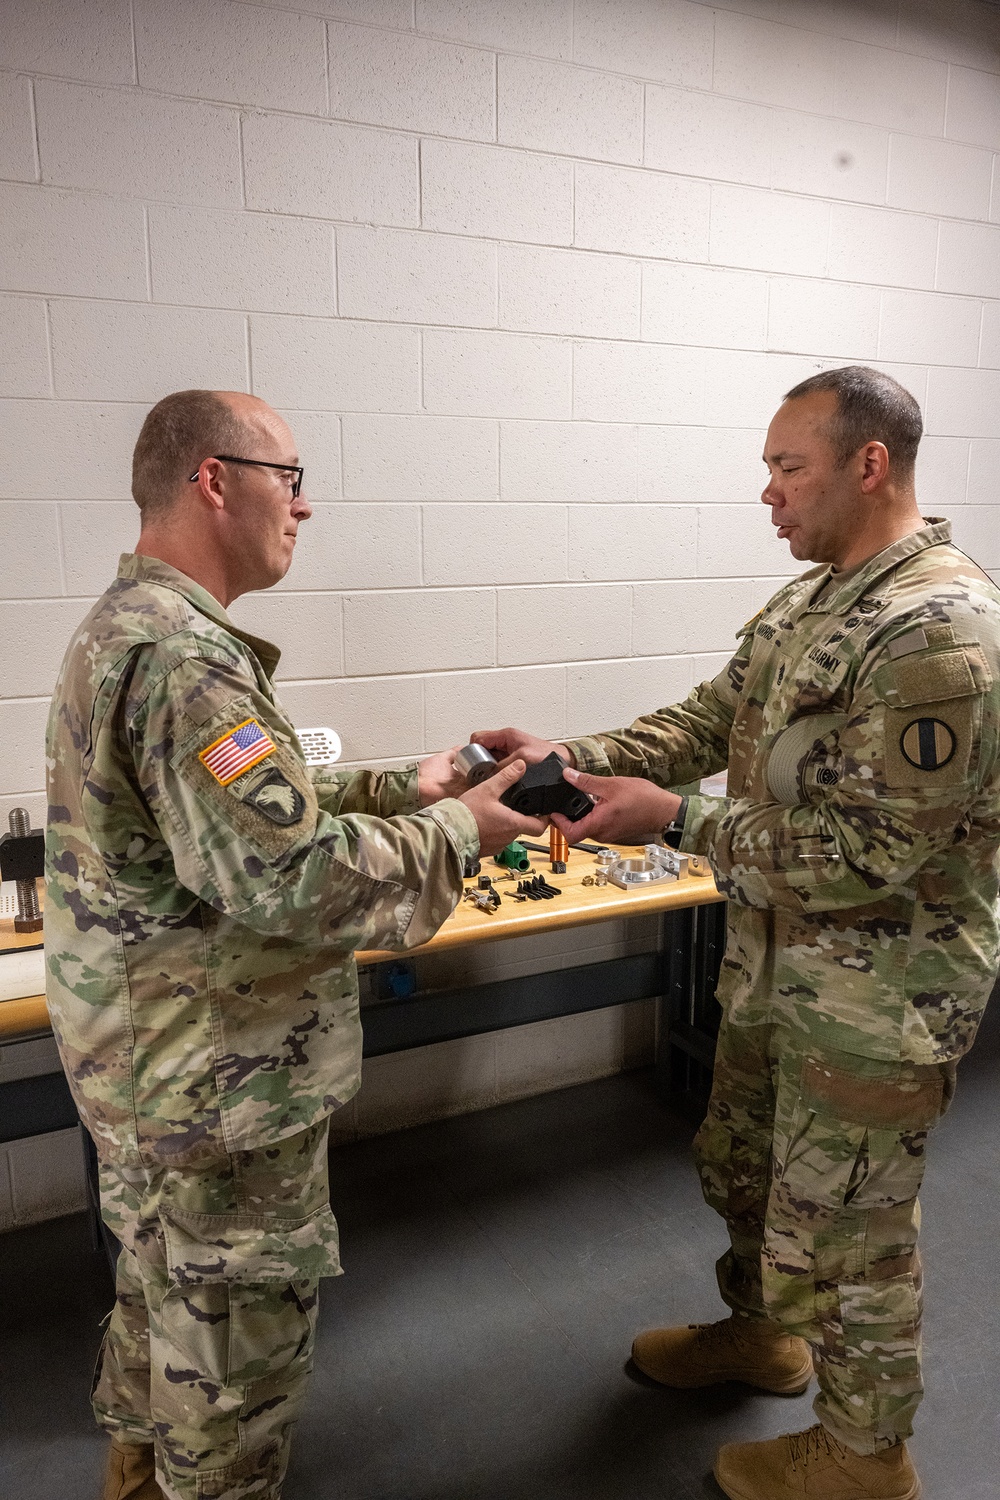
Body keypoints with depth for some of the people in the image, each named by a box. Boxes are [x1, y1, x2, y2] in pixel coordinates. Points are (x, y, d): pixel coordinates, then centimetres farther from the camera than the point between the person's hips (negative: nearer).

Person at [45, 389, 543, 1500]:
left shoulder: (129, 623, 9)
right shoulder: (182, 652, -27)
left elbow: (247, 807, 12)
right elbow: (283, 869, -33)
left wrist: (404, 787, 5)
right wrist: (452, 832, -20)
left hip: (148, 1062, 11)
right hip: (218, 1078, -11)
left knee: (165, 1288, 30)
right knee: (239, 1333, 11)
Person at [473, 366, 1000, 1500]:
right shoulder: (813, 600, 6)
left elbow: (871, 850, -27)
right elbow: (710, 721, 7)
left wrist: (675, 821, -25)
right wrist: (571, 760, -6)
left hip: (874, 996, -9)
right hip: (777, 962, 9)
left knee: (846, 1229, 11)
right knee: (740, 1161, 25)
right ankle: (760, 1333, 53)